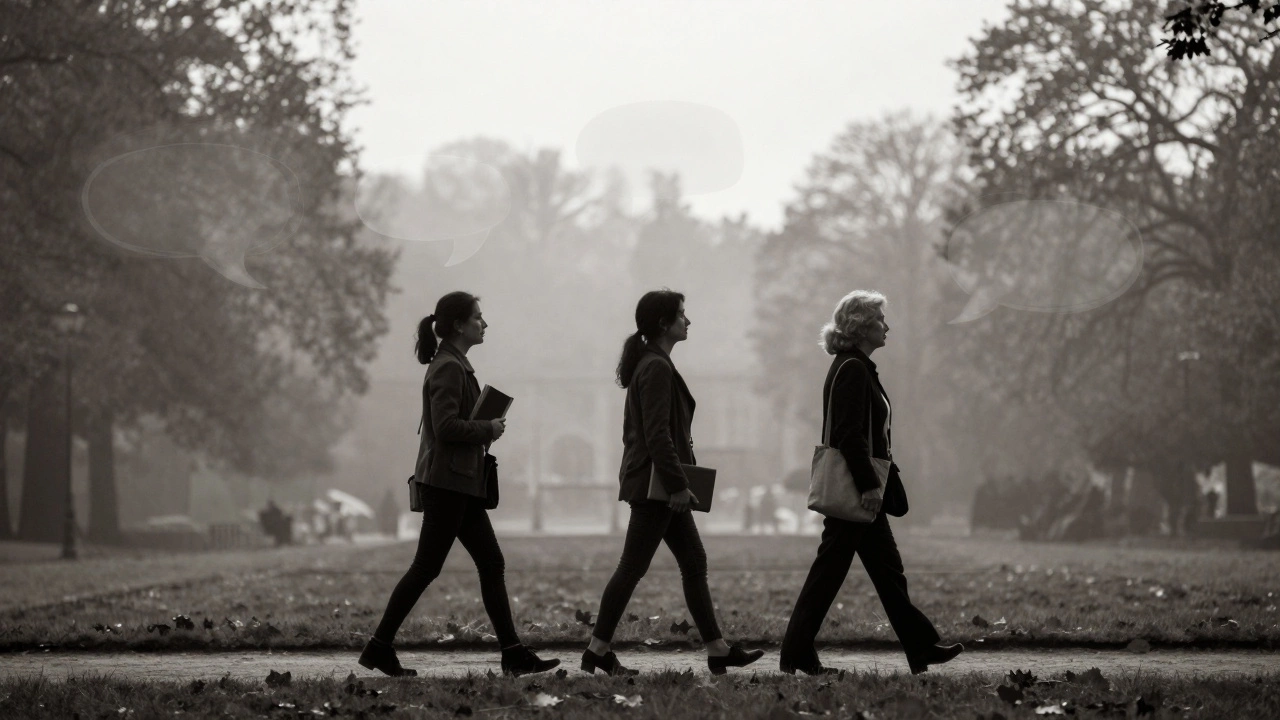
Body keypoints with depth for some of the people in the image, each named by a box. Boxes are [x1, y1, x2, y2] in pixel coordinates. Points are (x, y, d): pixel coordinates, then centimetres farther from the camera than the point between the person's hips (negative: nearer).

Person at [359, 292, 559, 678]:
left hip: (461, 483, 10)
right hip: (447, 482, -10)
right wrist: (489, 429, -12)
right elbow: (446, 427, -23)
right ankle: (379, 647, 1)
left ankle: (513, 653, 7)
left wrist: (486, 428, 10)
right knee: (426, 567, -5)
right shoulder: (448, 368, -14)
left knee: (492, 565, 7)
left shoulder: (455, 366, 16)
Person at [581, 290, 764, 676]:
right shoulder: (657, 368, -15)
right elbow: (657, 434, -21)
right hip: (656, 484, -11)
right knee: (632, 568, -5)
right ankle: (597, 651, 1)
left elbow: (633, 429, 21)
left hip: (656, 484, 11)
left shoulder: (649, 364, 16)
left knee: (694, 563, 10)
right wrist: (678, 485, -20)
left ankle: (717, 651, 12)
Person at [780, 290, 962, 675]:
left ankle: (921, 648, 16)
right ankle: (796, 655, 0)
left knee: (888, 570, 11)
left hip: (858, 485, 10)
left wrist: (881, 482, 20)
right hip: (851, 485, -10)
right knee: (829, 569, -5)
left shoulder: (857, 368, 16)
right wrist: (868, 485, -23)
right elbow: (849, 434, -21)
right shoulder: (851, 370, -15)